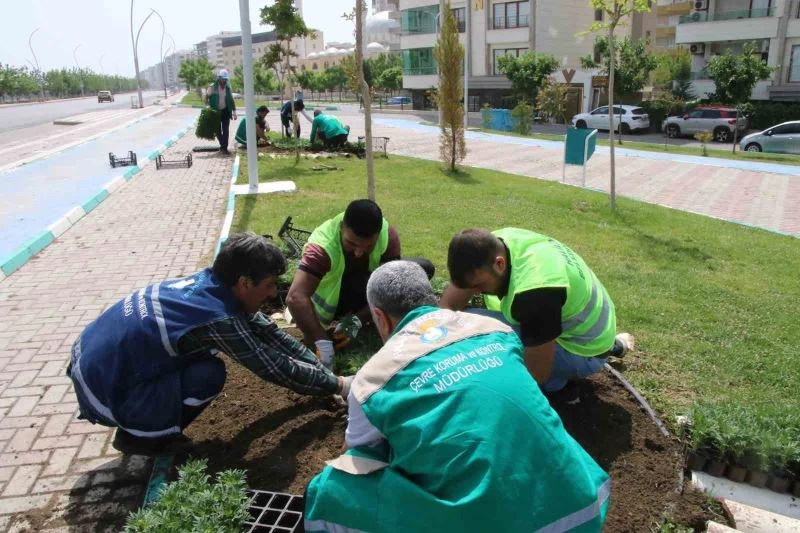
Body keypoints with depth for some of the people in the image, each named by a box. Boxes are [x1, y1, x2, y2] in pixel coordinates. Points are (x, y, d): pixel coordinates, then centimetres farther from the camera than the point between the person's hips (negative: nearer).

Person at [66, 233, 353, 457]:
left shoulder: (208, 281, -2)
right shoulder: (219, 318, -27)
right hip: (102, 390, -8)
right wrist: (337, 385, -4)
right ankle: (137, 436, 4)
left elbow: (267, 331, 6)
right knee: (209, 374, -17)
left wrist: (321, 368, 8)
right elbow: (277, 368, -17)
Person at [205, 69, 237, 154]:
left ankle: (224, 148, -4)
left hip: (225, 111, 1)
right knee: (218, 131, 7)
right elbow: (207, 96, 2)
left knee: (226, 130, -7)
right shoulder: (213, 87, -6)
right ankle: (223, 145, 26)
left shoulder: (228, 87, 3)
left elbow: (231, 100, 9)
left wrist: (234, 112, 5)